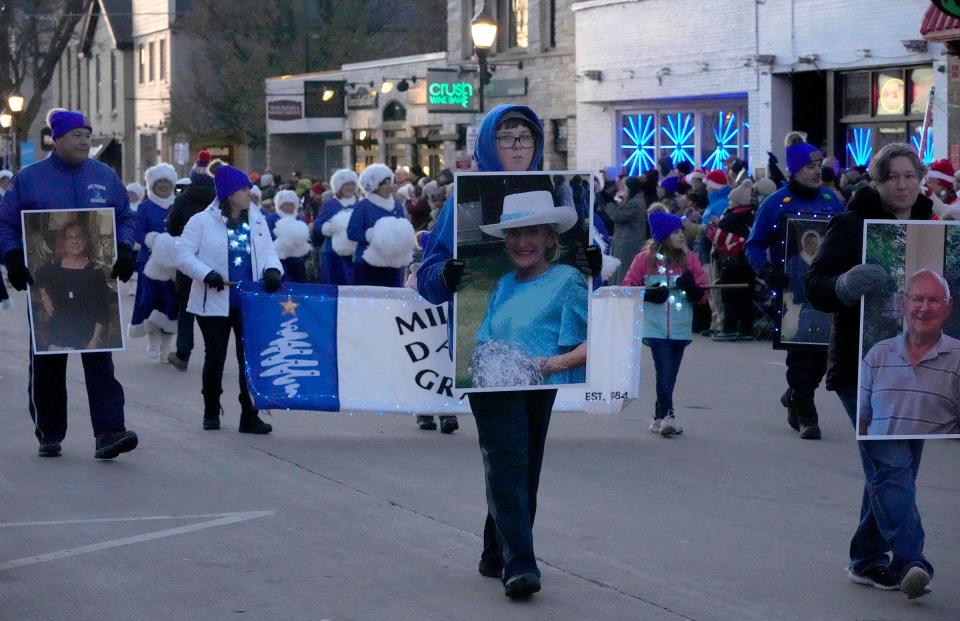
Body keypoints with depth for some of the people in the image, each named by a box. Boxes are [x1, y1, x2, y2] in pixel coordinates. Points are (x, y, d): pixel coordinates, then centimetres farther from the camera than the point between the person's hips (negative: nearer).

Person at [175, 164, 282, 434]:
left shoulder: (257, 221, 8)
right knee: (215, 358, 7)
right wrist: (207, 274, -21)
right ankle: (211, 412, 23)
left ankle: (250, 416, 1)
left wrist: (272, 270, -14)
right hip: (214, 303, -3)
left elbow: (268, 251, 8)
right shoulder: (202, 221, -4)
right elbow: (184, 255, -7)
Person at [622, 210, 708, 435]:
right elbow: (627, 288, 3)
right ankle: (667, 416, -13)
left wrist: (692, 288, -14)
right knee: (665, 372, -13)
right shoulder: (645, 259, 1)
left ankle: (659, 418, 19)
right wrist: (647, 294, -14)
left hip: (681, 329, 3)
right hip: (656, 328, -3)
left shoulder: (690, 260, 7)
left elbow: (703, 294, 8)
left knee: (670, 375, 9)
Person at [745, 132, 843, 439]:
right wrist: (766, 271, -18)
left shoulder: (831, 200, 7)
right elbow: (755, 246, -1)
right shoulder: (776, 204, -5)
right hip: (792, 290, -4)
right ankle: (805, 413, 7)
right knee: (801, 350, -4)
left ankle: (796, 396, 32)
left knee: (823, 350, 7)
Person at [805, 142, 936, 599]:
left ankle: (868, 559, 21)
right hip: (864, 368, -6)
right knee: (891, 466, -16)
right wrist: (845, 287, -29)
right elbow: (816, 284, -7)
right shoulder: (851, 225, -2)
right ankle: (909, 561, -23)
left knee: (894, 469, 10)